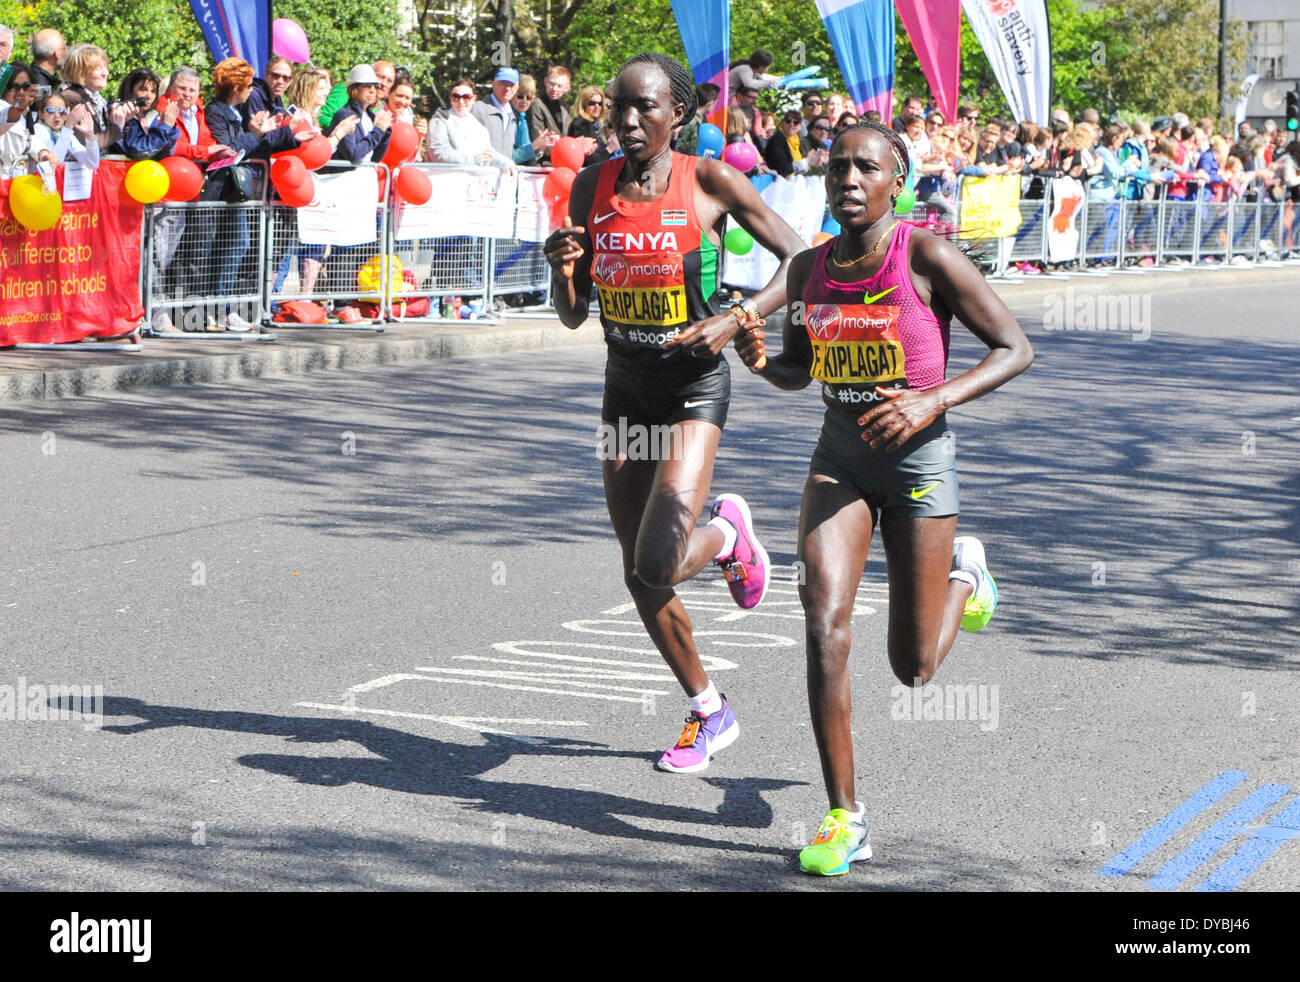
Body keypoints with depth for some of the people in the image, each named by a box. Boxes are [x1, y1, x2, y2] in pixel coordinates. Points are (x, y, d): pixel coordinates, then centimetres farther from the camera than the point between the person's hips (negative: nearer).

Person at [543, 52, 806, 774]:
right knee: (639, 574, 9)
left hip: (695, 385, -5)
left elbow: (800, 262, -7)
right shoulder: (593, 188, 1)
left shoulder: (711, 181, -12)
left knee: (657, 564, -20)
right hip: (625, 383, 5)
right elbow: (573, 315, 6)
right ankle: (711, 713, 28)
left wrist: (737, 320, -20)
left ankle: (727, 532, 16)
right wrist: (563, 267, -15)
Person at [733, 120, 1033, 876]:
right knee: (824, 618, -18)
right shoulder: (809, 268, 0)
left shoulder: (928, 257, -14)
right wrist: (762, 361, -9)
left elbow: (1016, 350, -11)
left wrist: (932, 400, -25)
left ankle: (964, 571, 40)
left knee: (914, 670, 5)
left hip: (919, 454, -3)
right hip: (839, 454, 3)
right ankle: (844, 817, -10)